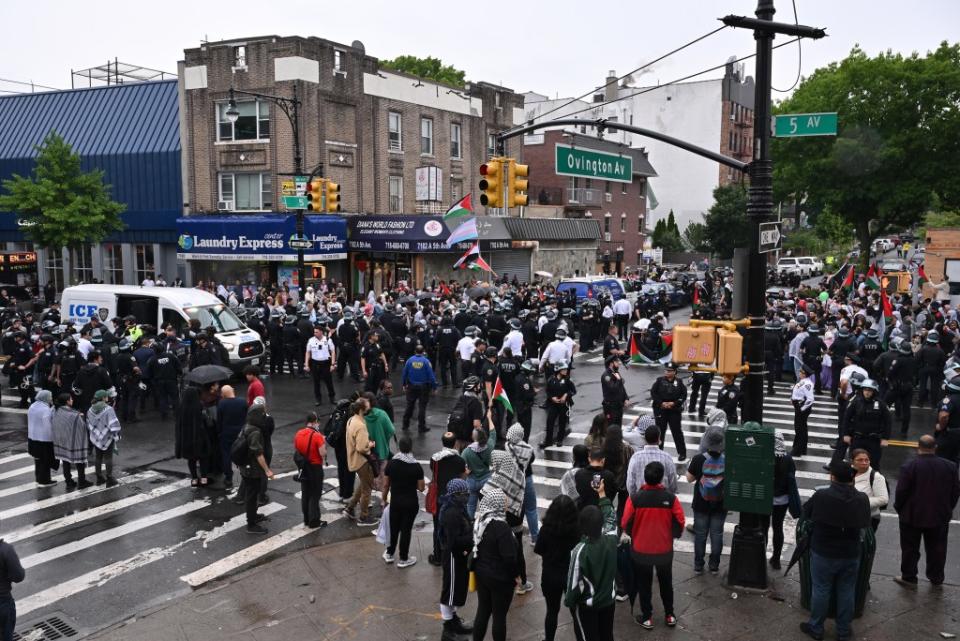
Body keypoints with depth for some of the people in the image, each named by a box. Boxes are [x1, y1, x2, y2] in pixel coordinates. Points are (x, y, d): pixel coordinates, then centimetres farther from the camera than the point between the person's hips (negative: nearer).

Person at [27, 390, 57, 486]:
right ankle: (44, 481, 14)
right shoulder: (45, 409, -22)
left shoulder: (32, 406, 4)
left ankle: (38, 478, 31)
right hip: (44, 438, -8)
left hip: (33, 437, 8)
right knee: (45, 460, 5)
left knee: (38, 459, 20)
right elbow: (47, 425, -23)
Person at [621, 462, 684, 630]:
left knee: (644, 584, 16)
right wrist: (674, 535, 12)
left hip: (641, 549, -1)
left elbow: (625, 523, -10)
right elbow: (680, 522, -8)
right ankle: (669, 615, 33)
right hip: (665, 549, 1)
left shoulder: (635, 497, -19)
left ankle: (647, 617, 26)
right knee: (666, 583, 22)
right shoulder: (670, 497, -17)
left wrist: (631, 535, 11)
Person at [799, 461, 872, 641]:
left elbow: (805, 513, -4)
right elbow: (865, 523, 6)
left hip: (823, 552, -3)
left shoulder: (821, 495, -19)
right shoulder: (862, 499, -8)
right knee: (846, 592, 14)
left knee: (821, 590, 10)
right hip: (850, 554, 3)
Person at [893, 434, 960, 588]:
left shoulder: (909, 467, -19)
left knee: (910, 548, 10)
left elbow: (901, 492, -15)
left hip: (912, 516, -3)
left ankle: (908, 577, 19)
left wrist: (899, 508, 2)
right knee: (937, 549, 17)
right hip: (940, 517, 3)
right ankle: (936, 578, 28)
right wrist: (947, 509, 14)